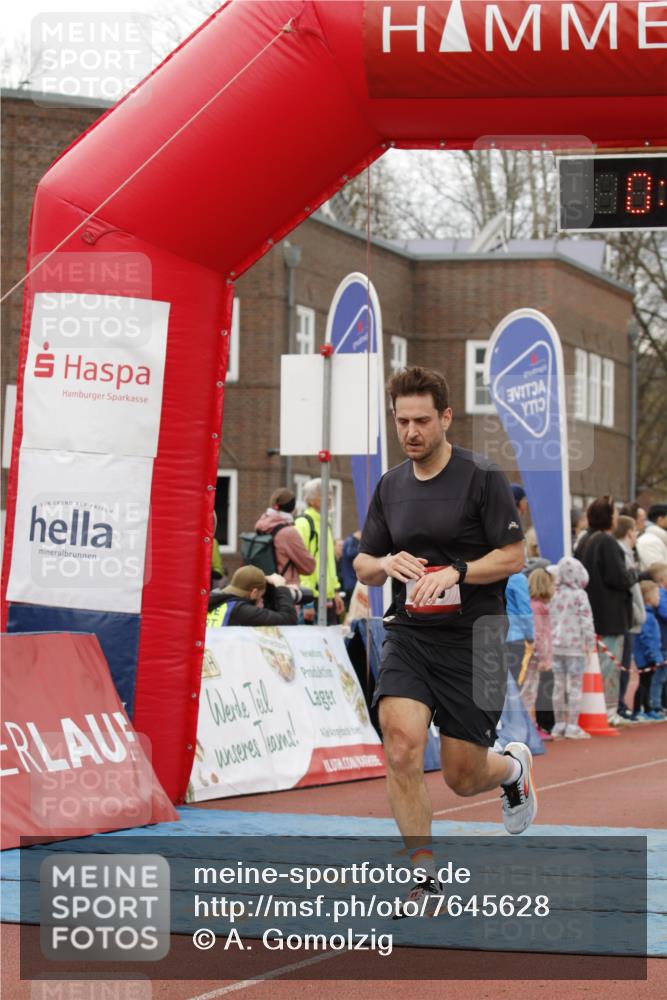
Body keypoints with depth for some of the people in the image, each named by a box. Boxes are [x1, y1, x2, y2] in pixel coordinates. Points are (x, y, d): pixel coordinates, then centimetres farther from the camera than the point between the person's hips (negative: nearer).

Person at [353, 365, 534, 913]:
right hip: (408, 635, 4)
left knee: (463, 776, 2)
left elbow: (514, 556, -8)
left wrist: (454, 572, -21)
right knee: (402, 744, -18)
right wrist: (387, 564, -8)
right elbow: (364, 565, 15)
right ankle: (426, 876, -8)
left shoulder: (482, 477, -7)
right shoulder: (390, 486, 9)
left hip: (470, 636, -3)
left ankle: (514, 766, 39)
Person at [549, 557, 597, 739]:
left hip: (556, 647, 6)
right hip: (575, 647, -6)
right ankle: (572, 726, -3)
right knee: (575, 686, -2)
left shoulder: (556, 596, 9)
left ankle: (559, 724, 16)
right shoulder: (579, 595, -8)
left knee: (559, 686, 10)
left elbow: (552, 620, 13)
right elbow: (586, 621, -11)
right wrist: (590, 642, -4)